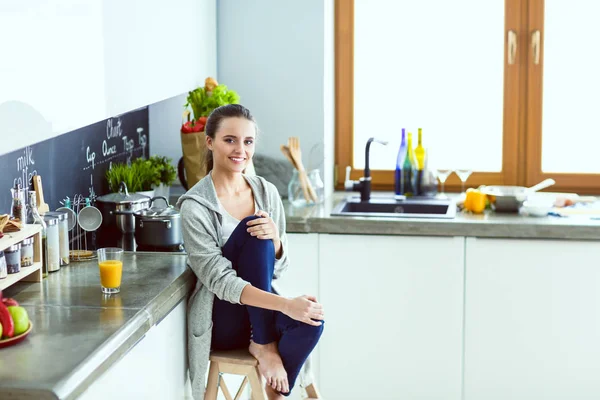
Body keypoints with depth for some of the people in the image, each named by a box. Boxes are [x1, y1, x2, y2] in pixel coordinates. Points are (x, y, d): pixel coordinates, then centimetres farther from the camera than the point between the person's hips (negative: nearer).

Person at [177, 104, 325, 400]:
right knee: (252, 228, -25)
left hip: (262, 312, 4)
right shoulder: (196, 206, -13)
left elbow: (278, 267, 6)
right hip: (221, 320, -4)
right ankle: (263, 344, -18)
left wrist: (274, 239, -18)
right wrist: (284, 304, -33)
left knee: (311, 320, -30)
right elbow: (219, 280, -20)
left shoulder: (267, 192, 4)